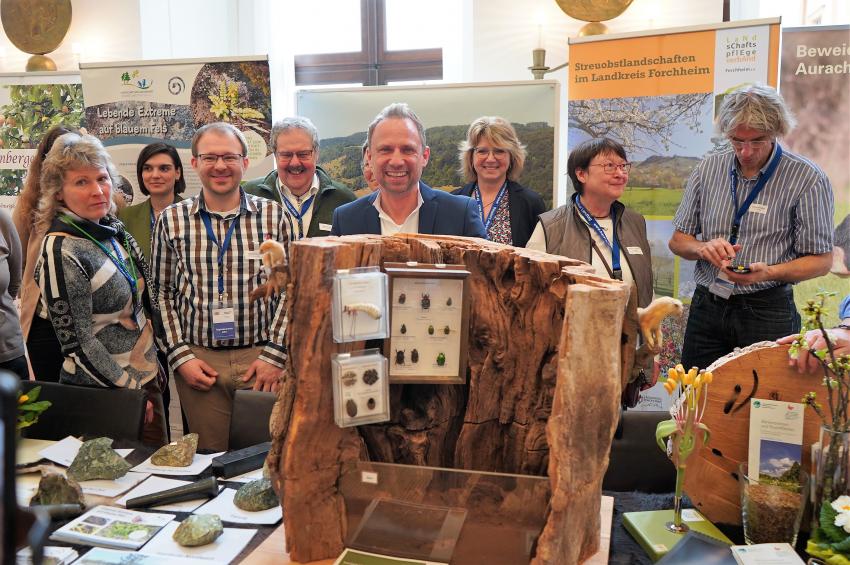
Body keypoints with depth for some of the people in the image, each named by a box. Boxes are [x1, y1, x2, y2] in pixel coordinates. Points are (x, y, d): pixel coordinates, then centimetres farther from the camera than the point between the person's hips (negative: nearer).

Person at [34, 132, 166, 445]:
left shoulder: (113, 231, 3)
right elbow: (77, 342, -18)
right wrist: (129, 390, -13)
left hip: (147, 377, 7)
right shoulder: (61, 253, -20)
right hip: (103, 395, -7)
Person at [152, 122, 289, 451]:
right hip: (197, 361, 1)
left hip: (261, 359, 0)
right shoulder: (172, 220, 3)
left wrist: (275, 355, -6)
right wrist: (180, 356, -2)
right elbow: (162, 293, 7)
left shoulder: (272, 215, 1)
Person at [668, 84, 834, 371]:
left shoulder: (807, 179, -6)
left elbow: (821, 261, -5)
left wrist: (769, 273, -22)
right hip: (706, 307, 3)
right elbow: (678, 240, 10)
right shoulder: (708, 169, 4)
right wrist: (704, 248, -12)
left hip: (767, 312, -3)